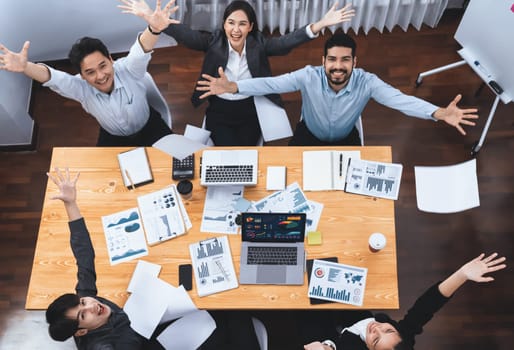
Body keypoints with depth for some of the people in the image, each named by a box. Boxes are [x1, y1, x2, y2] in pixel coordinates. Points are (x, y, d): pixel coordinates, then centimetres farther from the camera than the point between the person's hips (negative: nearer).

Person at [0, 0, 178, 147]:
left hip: (149, 127, -1)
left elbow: (141, 51, -52)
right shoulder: (81, 88, -26)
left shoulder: (127, 69, -31)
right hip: (113, 137, 2)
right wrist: (25, 67, -66)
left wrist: (154, 28, -75)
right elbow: (52, 77, -43)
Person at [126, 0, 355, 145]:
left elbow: (287, 41, -23)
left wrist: (320, 25, -39)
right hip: (219, 112, -1)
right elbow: (186, 35, -25)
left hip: (249, 111, 1)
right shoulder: (213, 41, -12)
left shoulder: (258, 44, -10)